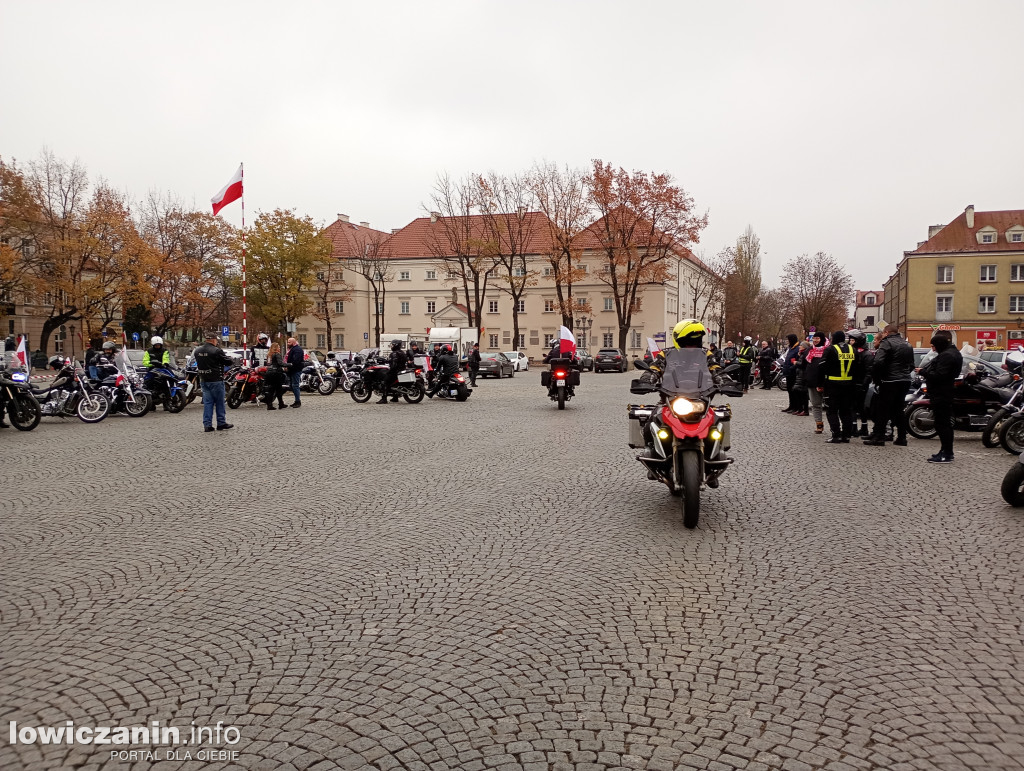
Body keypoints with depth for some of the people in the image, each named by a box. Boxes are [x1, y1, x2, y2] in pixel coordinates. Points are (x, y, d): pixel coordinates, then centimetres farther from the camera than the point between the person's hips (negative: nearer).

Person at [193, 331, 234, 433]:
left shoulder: (197, 351, 5)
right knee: (219, 402, 5)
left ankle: (207, 425, 7)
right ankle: (221, 423, 11)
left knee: (207, 402, 9)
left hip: (204, 380, 6)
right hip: (216, 380, -6)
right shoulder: (216, 351, -16)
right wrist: (228, 357, 10)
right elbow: (228, 362, -11)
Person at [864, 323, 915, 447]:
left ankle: (878, 437, -1)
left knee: (882, 409, -2)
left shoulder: (886, 343, -10)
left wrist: (876, 379, -11)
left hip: (890, 382, -7)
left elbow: (878, 363, -21)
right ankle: (901, 438, 15)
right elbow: (911, 365, 21)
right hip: (905, 381, 7)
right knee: (899, 410, 15)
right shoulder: (907, 345, 16)